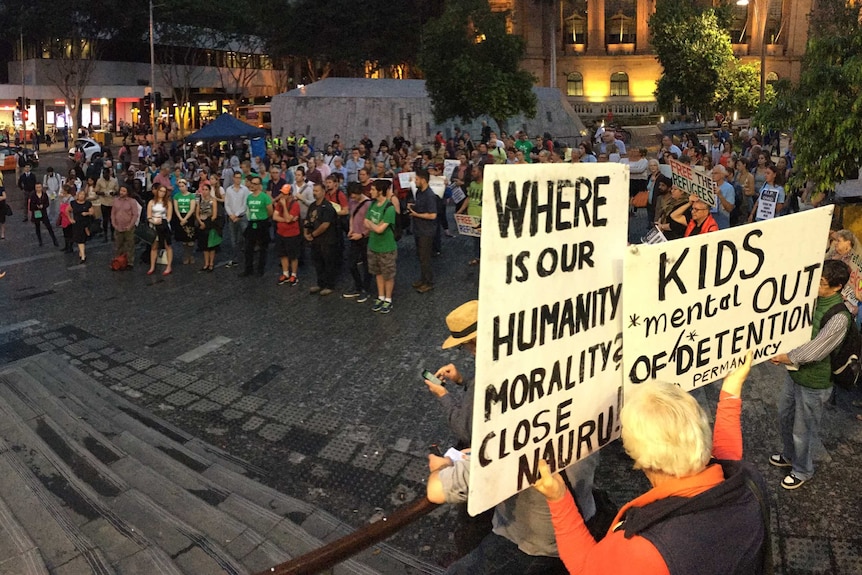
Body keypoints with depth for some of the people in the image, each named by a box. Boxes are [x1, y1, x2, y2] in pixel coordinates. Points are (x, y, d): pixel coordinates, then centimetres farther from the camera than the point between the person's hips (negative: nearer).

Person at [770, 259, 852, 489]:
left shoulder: (839, 317, -27)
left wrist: (788, 357, -20)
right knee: (784, 418, 25)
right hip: (794, 373, 7)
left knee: (803, 430, 12)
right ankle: (789, 456, 49)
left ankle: (802, 471, 36)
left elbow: (815, 350, -29)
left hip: (813, 383, -7)